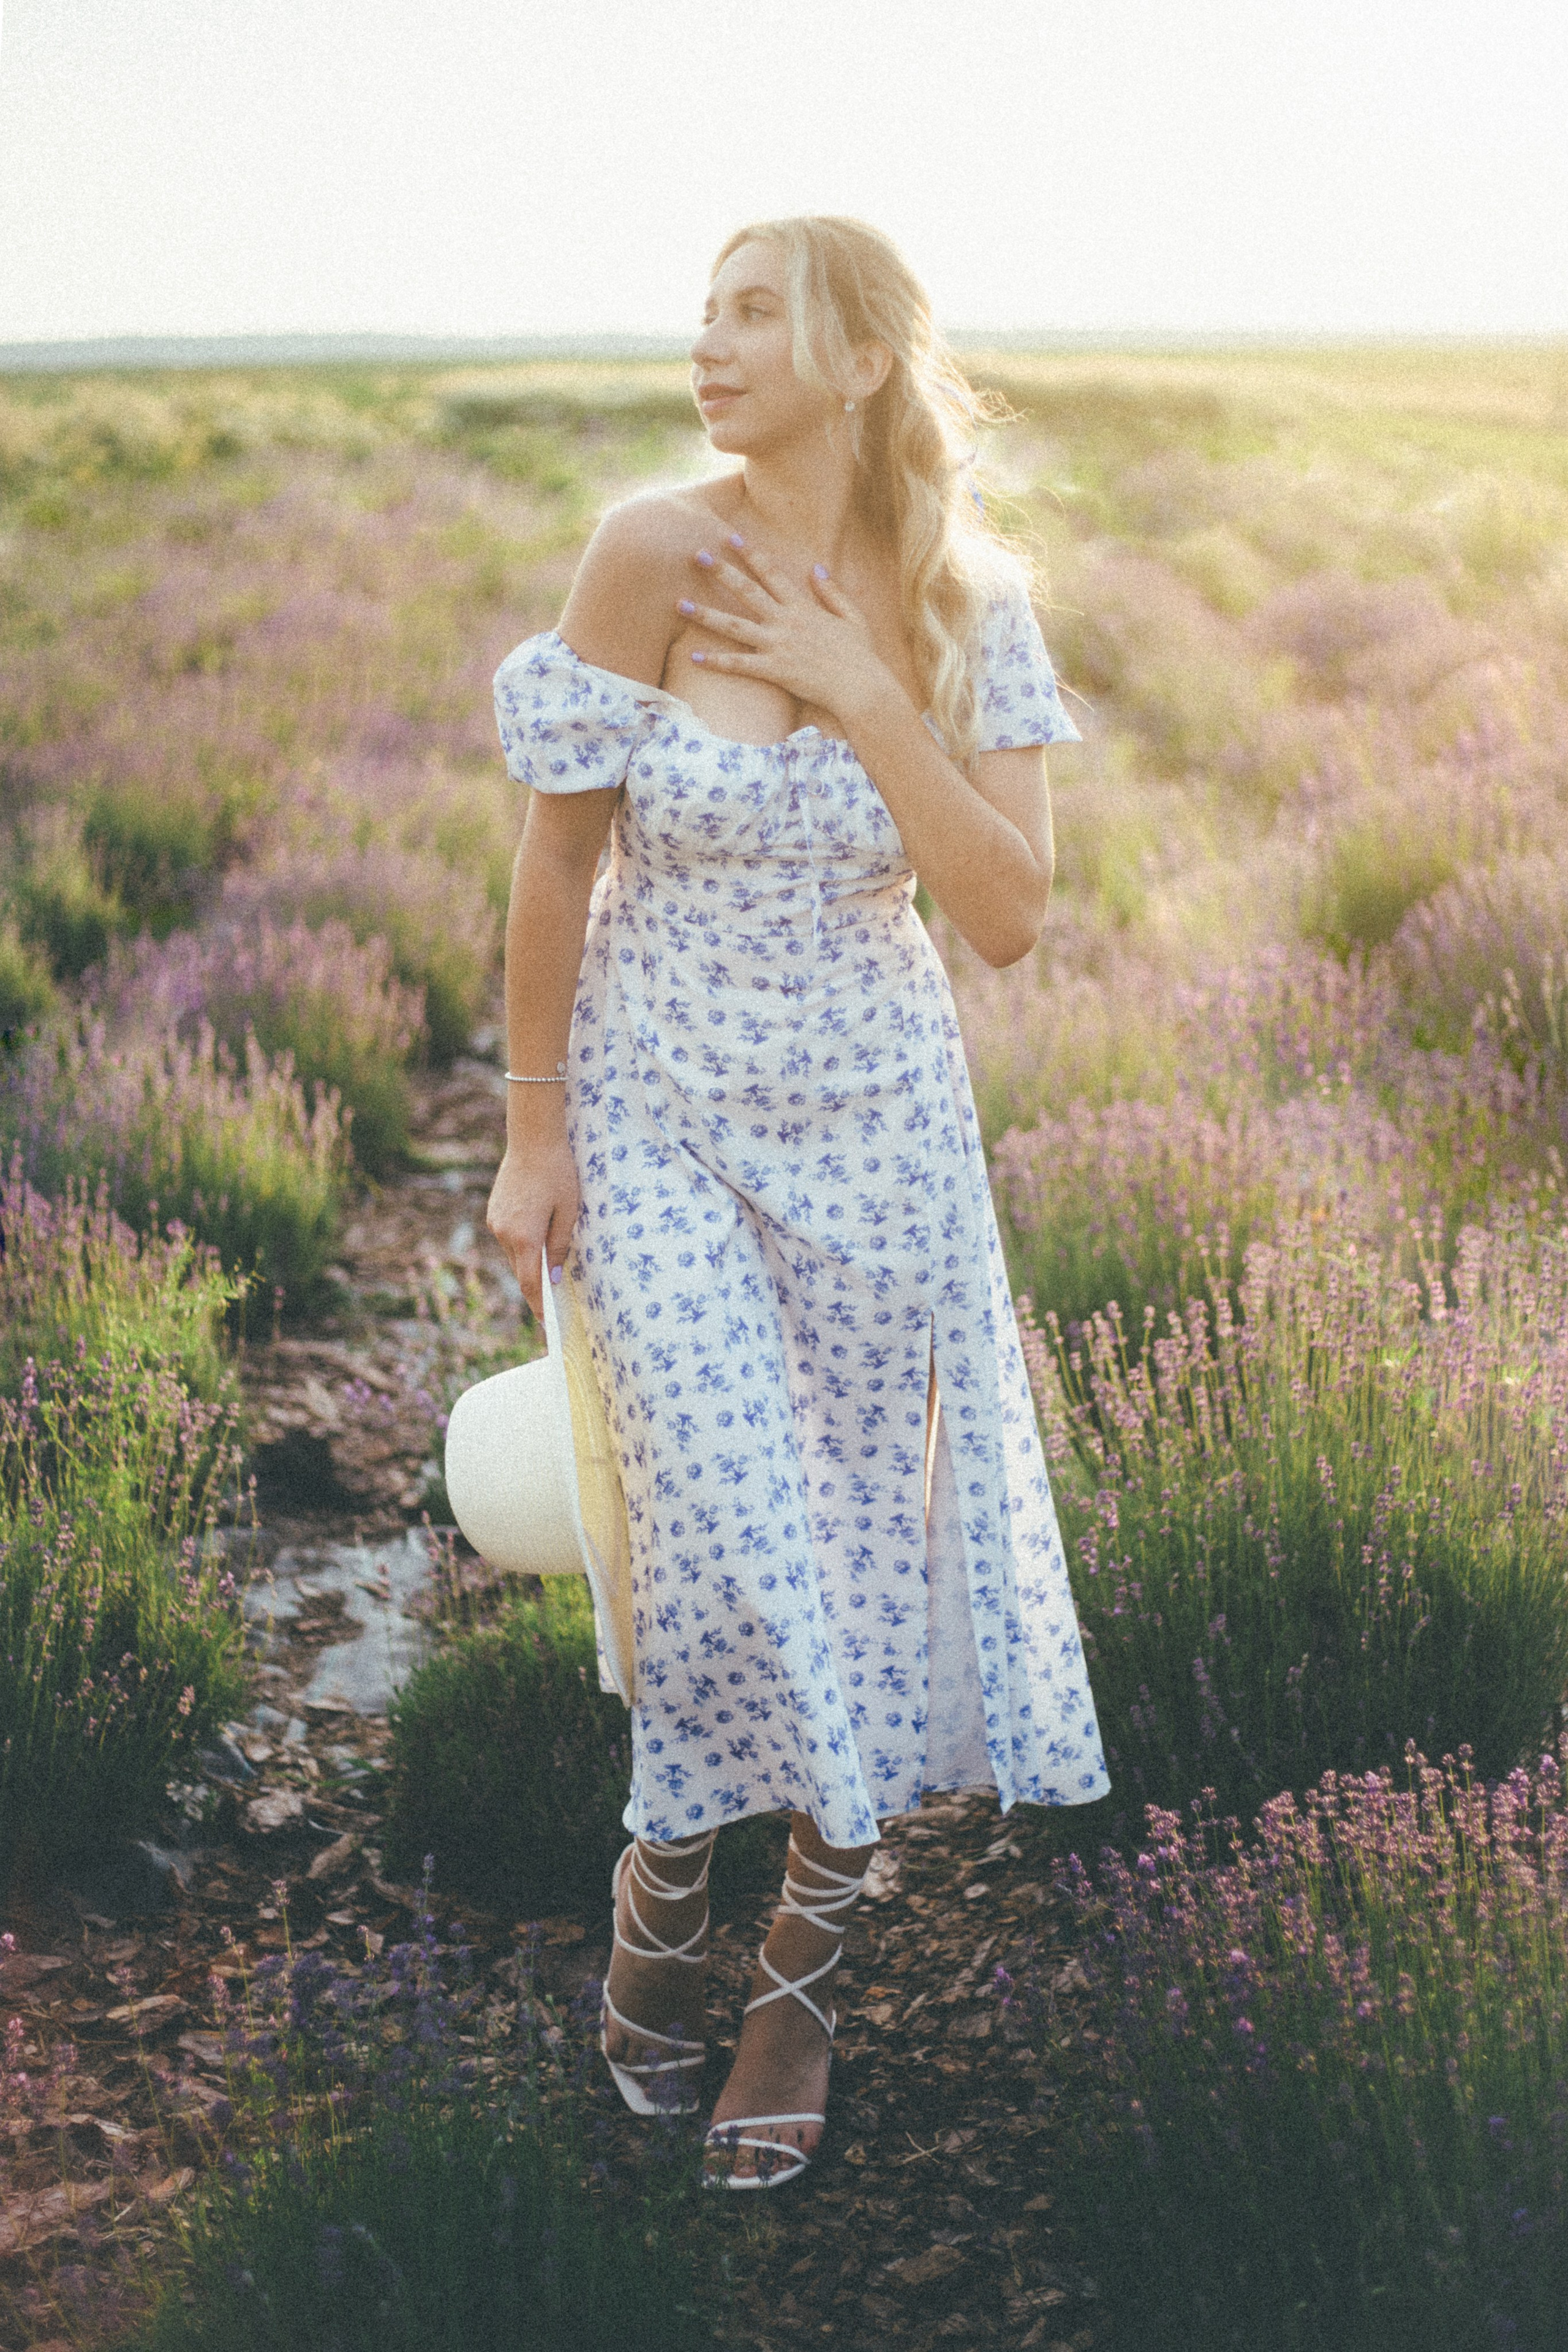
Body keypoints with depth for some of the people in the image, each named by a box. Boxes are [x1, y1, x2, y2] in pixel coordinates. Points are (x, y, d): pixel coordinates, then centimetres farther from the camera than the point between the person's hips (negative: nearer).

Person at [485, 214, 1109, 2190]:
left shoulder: (967, 604, -5)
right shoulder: (655, 556, -13)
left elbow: (1008, 916, -11)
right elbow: (556, 858, -7)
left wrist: (863, 697, -20)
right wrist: (532, 1129, -4)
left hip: (877, 1119, 3)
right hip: (661, 1116, -2)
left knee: (869, 1552, 7)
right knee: (731, 1547, -9)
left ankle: (801, 1979, 27)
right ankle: (664, 1878, 24)